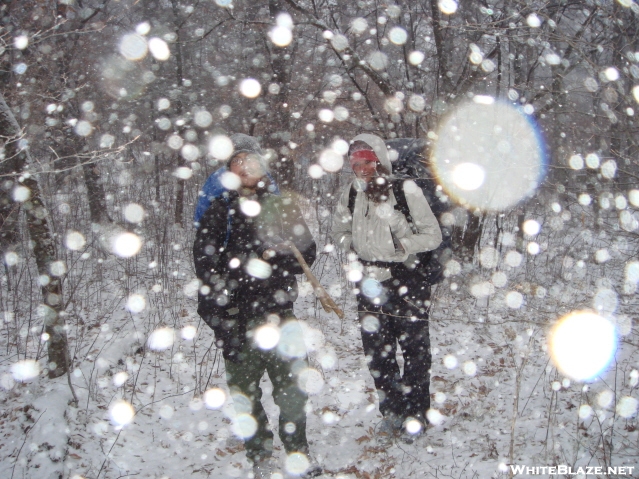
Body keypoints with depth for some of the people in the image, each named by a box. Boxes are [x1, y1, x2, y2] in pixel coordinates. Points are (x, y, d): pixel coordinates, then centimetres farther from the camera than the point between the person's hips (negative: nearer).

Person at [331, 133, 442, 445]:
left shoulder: (405, 190, -14)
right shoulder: (351, 193, 1)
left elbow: (433, 235, -12)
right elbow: (339, 230, 15)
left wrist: (400, 246, -24)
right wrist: (352, 250, -2)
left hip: (407, 281, -4)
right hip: (370, 283, 4)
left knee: (415, 351, 9)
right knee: (377, 354, 12)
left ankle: (415, 413, 28)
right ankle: (391, 413, 31)